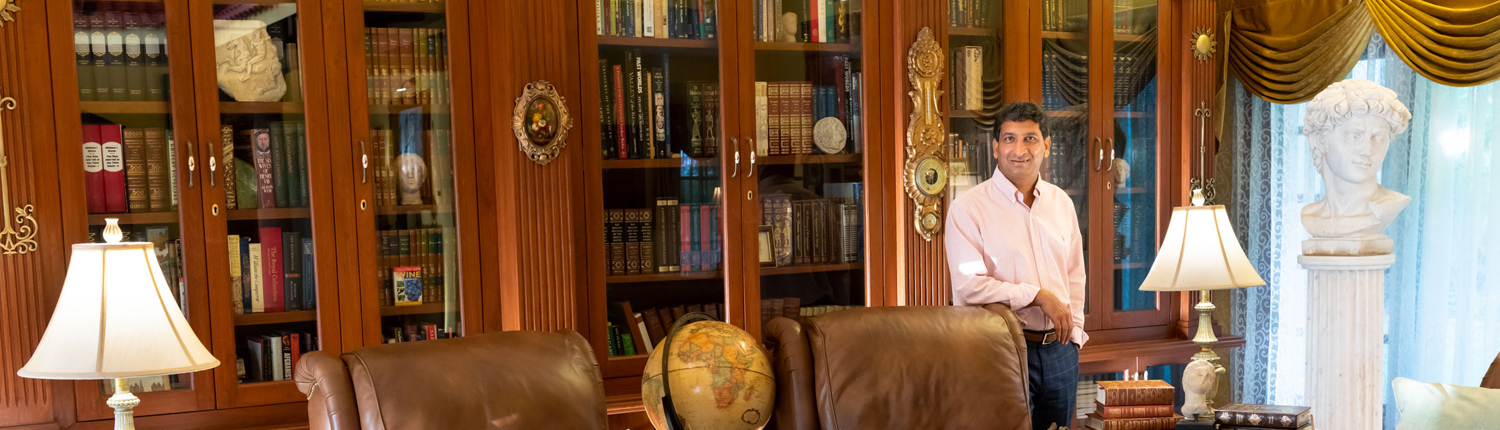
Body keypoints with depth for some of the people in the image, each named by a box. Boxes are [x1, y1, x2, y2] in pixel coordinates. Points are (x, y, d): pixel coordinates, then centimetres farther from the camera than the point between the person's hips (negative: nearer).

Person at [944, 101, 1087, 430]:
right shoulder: (968, 208, -9)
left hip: (1060, 350, 6)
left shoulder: (1062, 203, 10)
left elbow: (1075, 275, 18)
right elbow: (968, 286, -18)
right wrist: (1039, 296, -16)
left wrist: (1073, 332, 9)